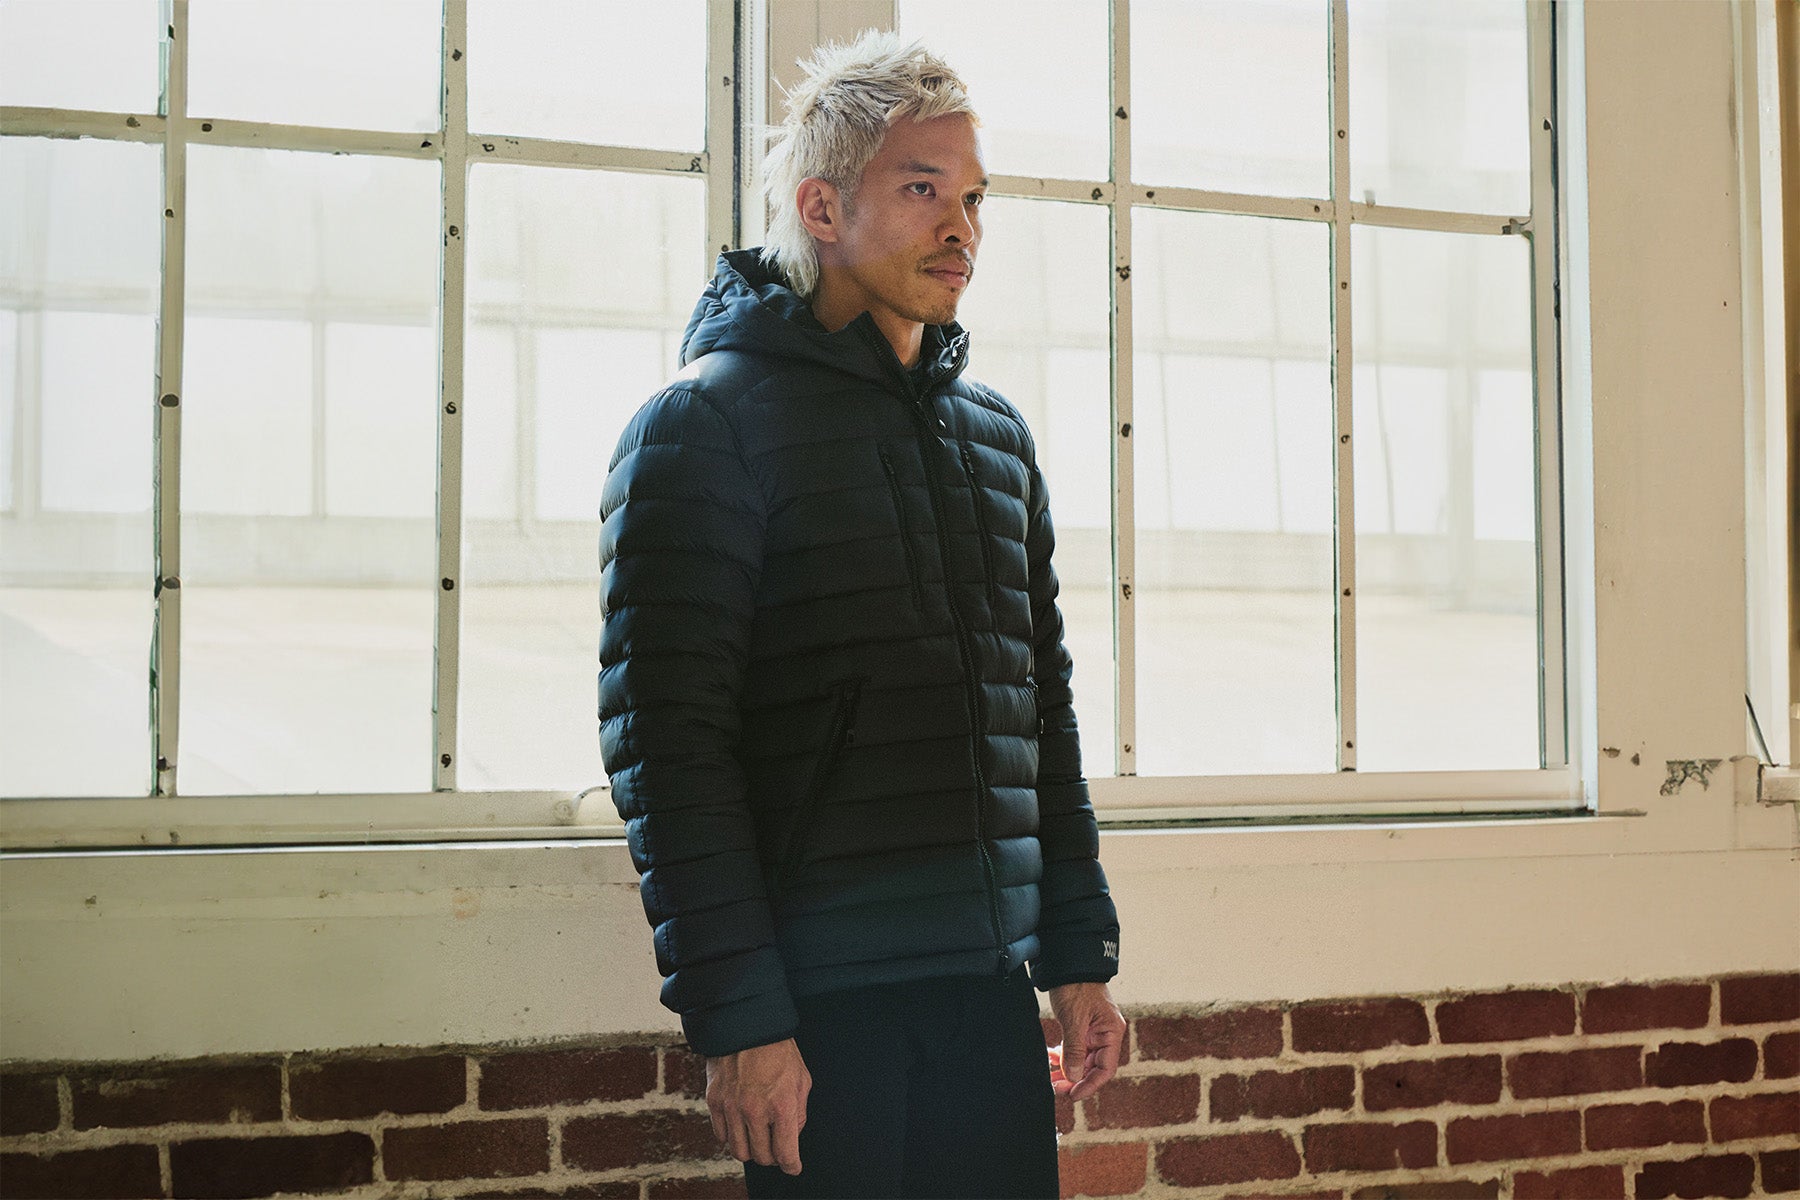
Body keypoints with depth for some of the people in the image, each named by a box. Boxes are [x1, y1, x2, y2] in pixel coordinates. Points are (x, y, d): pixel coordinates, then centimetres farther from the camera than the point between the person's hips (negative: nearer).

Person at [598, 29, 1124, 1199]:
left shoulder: (997, 434, 15)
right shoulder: (705, 421, -6)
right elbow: (667, 742, -12)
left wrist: (1081, 952, 14)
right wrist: (736, 1017, -16)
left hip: (991, 986, 6)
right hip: (821, 1003, -6)